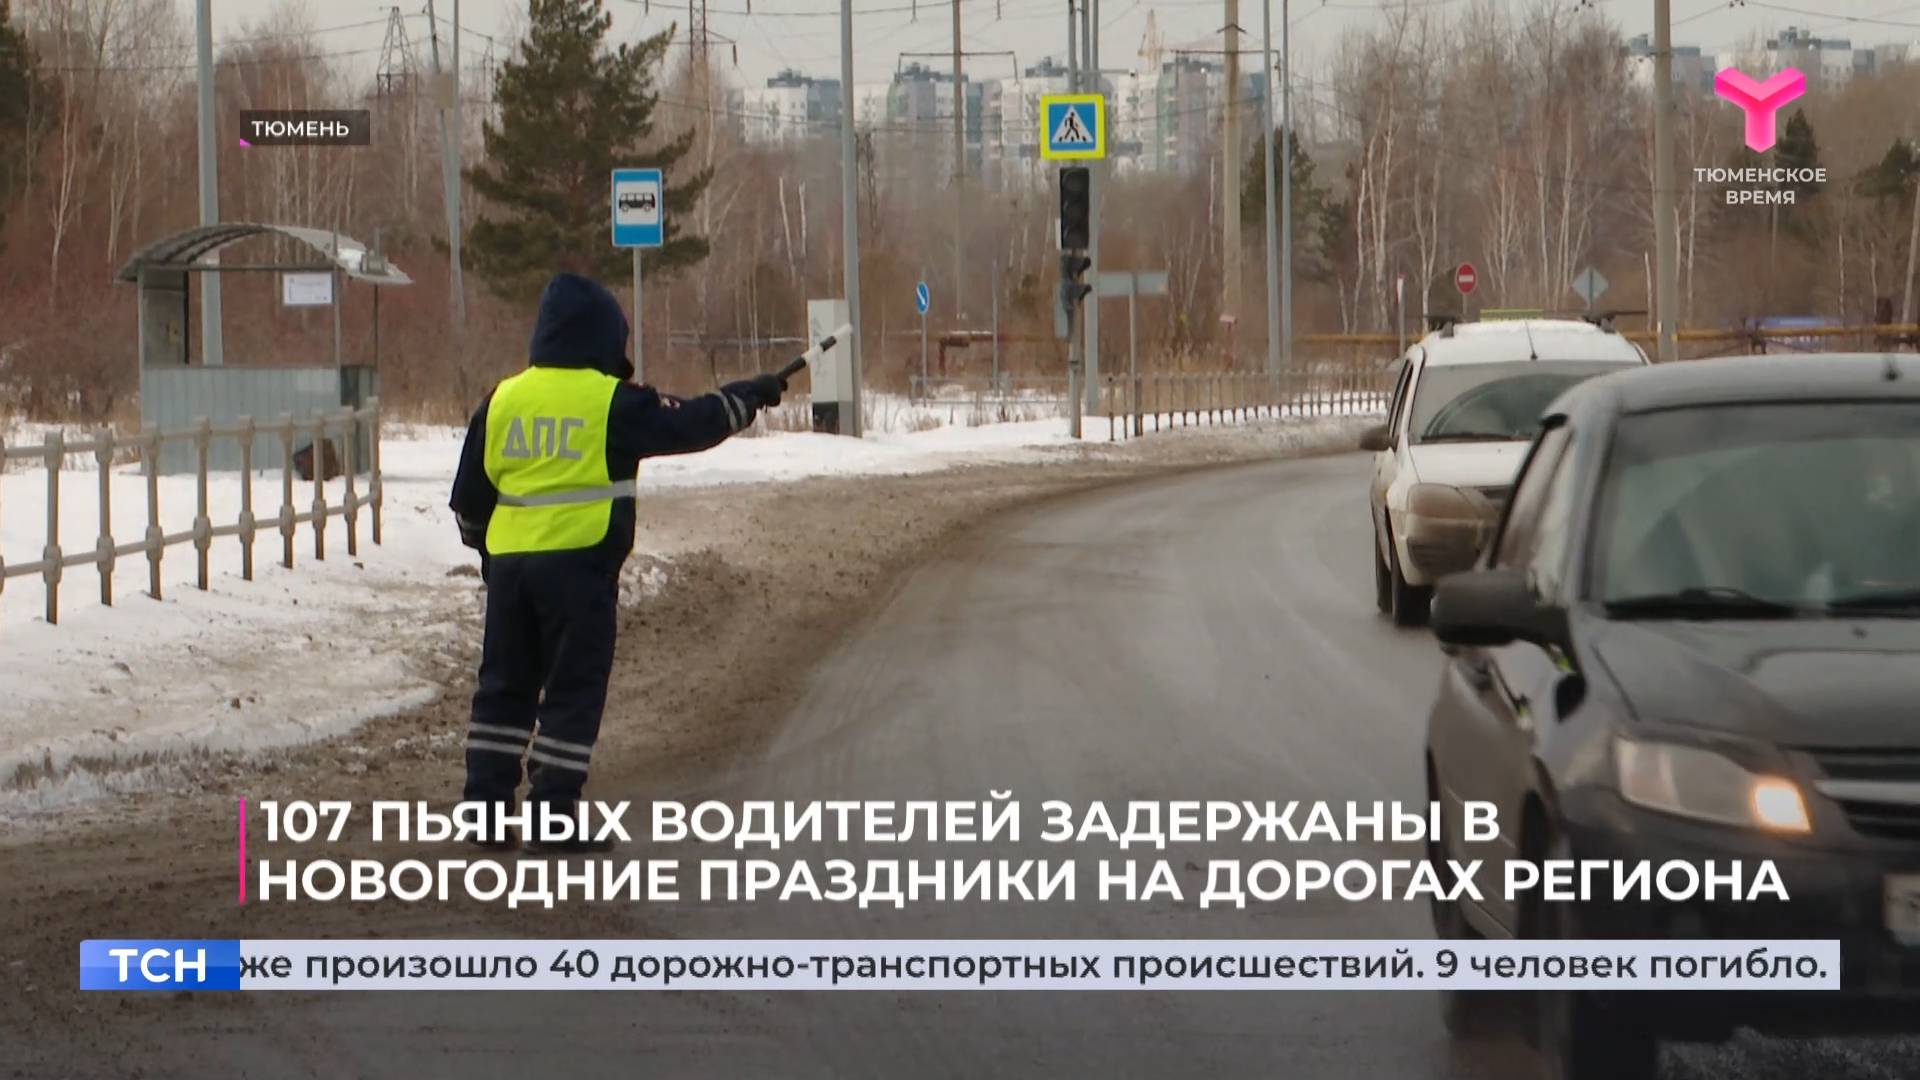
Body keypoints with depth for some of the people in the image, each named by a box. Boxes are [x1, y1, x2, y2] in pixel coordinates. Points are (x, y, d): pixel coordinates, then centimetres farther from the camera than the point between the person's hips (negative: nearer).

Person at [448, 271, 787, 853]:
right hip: (580, 564, -5)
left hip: (510, 564, 5)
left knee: (504, 686, 12)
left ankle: (486, 810, 11)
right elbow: (693, 424, 3)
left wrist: (486, 551, 28)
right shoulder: (614, 403, -6)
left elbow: (470, 495, 13)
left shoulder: (503, 400, 8)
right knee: (573, 692, 1)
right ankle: (553, 817, -2)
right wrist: (750, 395, 20)